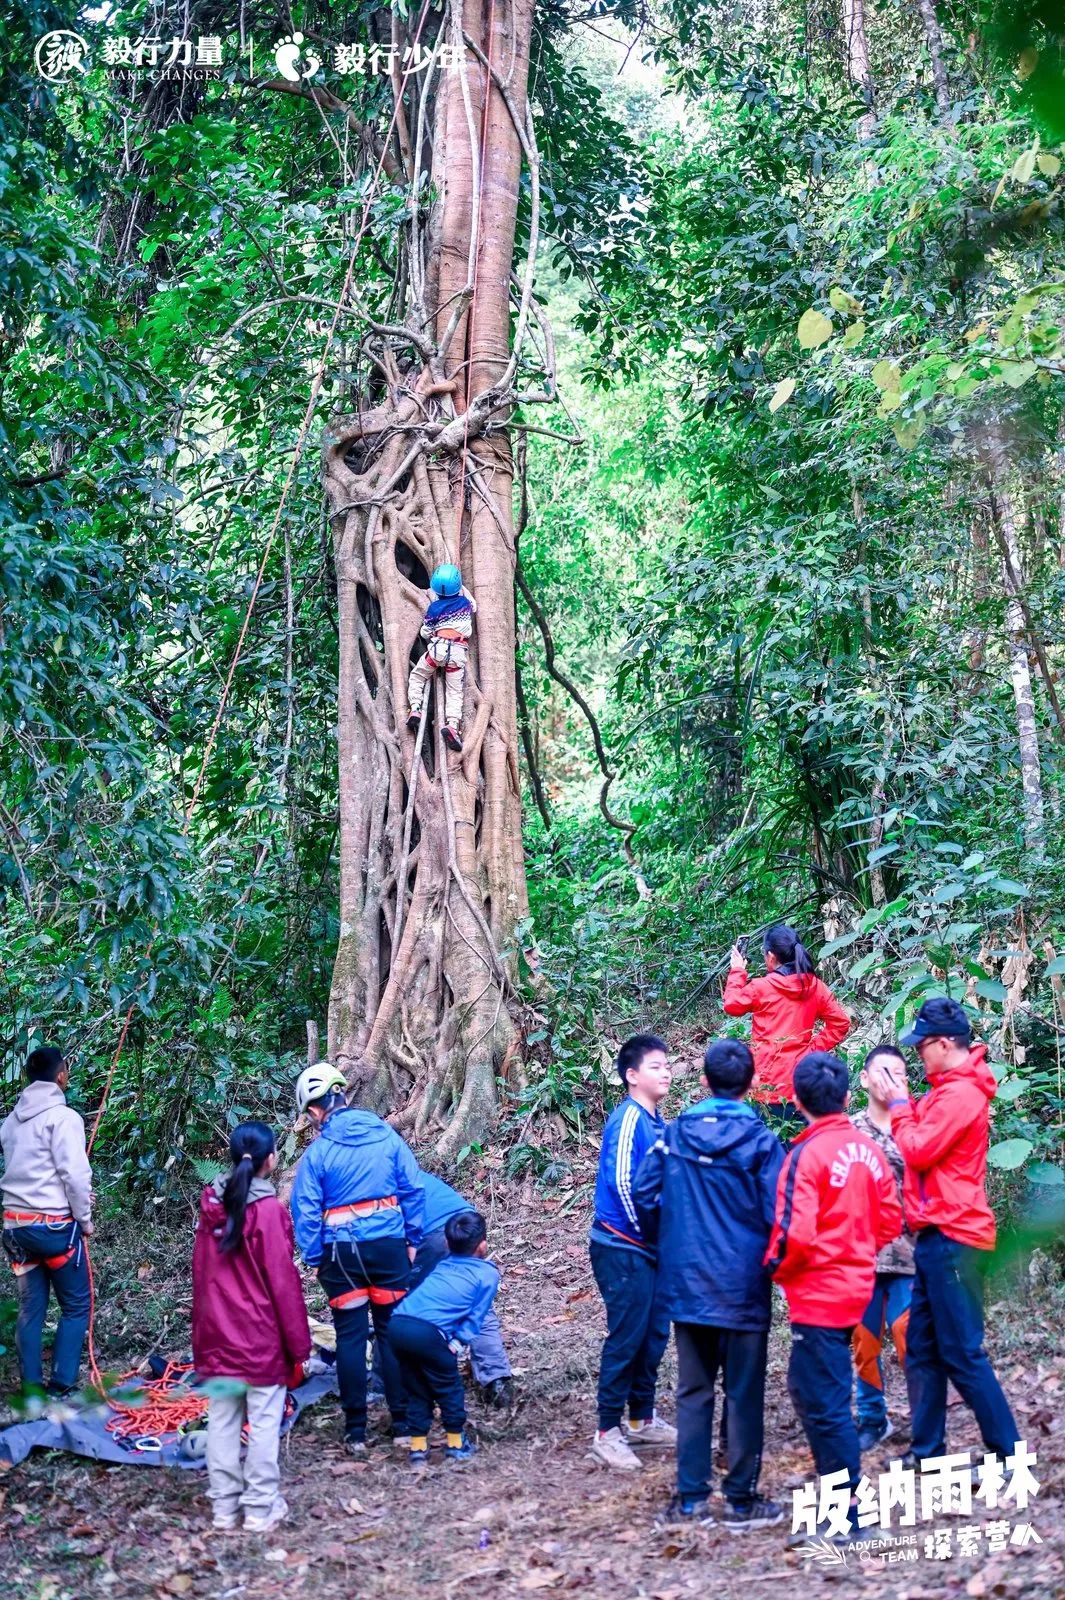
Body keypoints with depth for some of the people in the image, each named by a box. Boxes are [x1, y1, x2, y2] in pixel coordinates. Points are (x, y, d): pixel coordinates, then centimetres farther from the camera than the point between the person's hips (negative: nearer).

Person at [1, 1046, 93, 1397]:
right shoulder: (62, 1117, -12)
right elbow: (75, 1174, -16)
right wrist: (85, 1219, -2)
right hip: (54, 1224, -7)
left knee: (30, 1307, 11)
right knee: (75, 1306, 4)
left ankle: (31, 1387, 12)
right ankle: (61, 1387, 2)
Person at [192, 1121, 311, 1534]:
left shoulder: (211, 1207, 3)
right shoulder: (269, 1210, -15)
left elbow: (200, 1274, 10)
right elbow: (284, 1283, -13)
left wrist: (202, 1331, 18)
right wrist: (298, 1345, -6)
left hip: (217, 1338, 6)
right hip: (262, 1339, -6)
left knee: (221, 1420, 11)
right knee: (264, 1423, 4)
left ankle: (224, 1507, 17)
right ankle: (261, 1510, 9)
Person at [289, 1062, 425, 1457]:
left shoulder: (318, 1152, -8)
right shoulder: (386, 1136, 0)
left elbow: (306, 1212, -6)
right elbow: (414, 1190, 3)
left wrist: (313, 1259, 3)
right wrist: (412, 1240, 11)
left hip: (342, 1254, -2)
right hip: (389, 1246, 2)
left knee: (351, 1338, 6)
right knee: (393, 1334, 9)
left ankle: (356, 1432, 10)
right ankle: (403, 1425, 13)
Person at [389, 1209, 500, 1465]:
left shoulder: (443, 1264, 29)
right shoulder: (488, 1273, 13)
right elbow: (475, 1318, 6)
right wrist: (456, 1343, 7)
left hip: (397, 1325, 5)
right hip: (428, 1332, -5)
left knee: (416, 1389, 23)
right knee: (449, 1387, 17)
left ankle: (418, 1446, 25)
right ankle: (456, 1444, 28)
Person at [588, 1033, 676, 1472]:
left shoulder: (656, 1121, 11)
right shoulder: (629, 1118, -15)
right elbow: (622, 1181, -21)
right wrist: (647, 1232, -13)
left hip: (650, 1249, 9)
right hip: (623, 1248, -9)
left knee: (654, 1336, 14)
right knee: (626, 1338, -5)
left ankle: (642, 1420, 26)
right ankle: (607, 1433, 3)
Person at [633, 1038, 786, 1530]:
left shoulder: (673, 1134, -1)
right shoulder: (761, 1142, -11)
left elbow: (643, 1195, 1)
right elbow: (776, 1214, -14)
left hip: (685, 1283, 3)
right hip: (743, 1287, -3)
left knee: (693, 1391, 13)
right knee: (744, 1394, 7)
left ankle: (691, 1498, 15)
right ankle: (741, 1501, 13)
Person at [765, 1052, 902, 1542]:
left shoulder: (808, 1153, -17)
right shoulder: (868, 1150, 4)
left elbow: (794, 1233, -23)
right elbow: (890, 1221, 9)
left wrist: (775, 1266, -5)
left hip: (819, 1294, -8)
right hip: (854, 1286, 8)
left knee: (825, 1403, 1)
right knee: (809, 1387, 22)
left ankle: (847, 1513, 6)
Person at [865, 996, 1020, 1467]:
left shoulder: (959, 1093, -16)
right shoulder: (952, 1089, 16)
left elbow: (919, 1151, -17)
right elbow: (925, 1139, 16)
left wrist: (898, 1103, -4)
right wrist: (904, 1101, 6)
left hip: (953, 1238, -10)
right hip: (939, 1236, 10)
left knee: (961, 1353, -6)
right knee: (922, 1349, 13)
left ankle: (1010, 1456, 0)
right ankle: (927, 1452, 19)